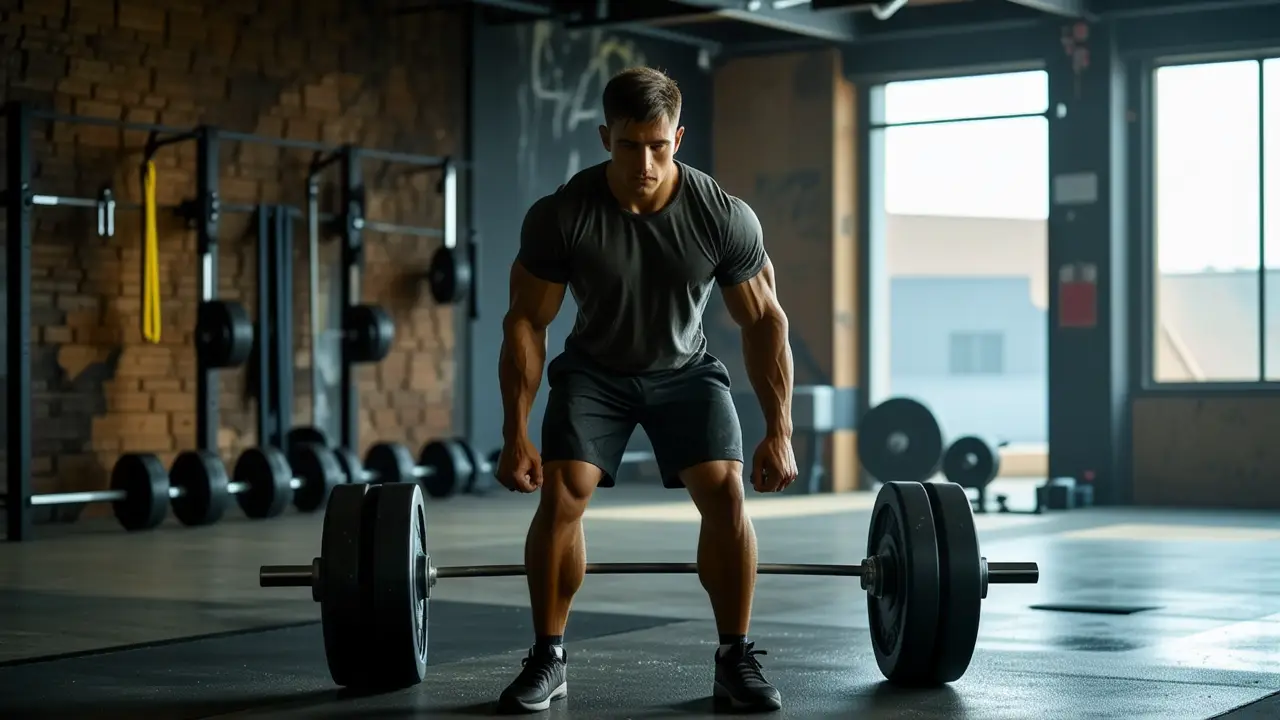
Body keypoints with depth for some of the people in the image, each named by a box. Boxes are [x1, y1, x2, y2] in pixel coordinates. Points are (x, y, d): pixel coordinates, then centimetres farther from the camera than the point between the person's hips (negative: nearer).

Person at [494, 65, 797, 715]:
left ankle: (735, 659, -4)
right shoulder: (559, 216, -26)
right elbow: (526, 323, -15)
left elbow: (764, 321, -13)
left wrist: (779, 432, -14)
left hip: (685, 369, 0)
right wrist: (515, 434, -17)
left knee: (725, 494, -19)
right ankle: (548, 659, -2)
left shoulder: (725, 217, -25)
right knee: (560, 495, -19)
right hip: (593, 370, 0)